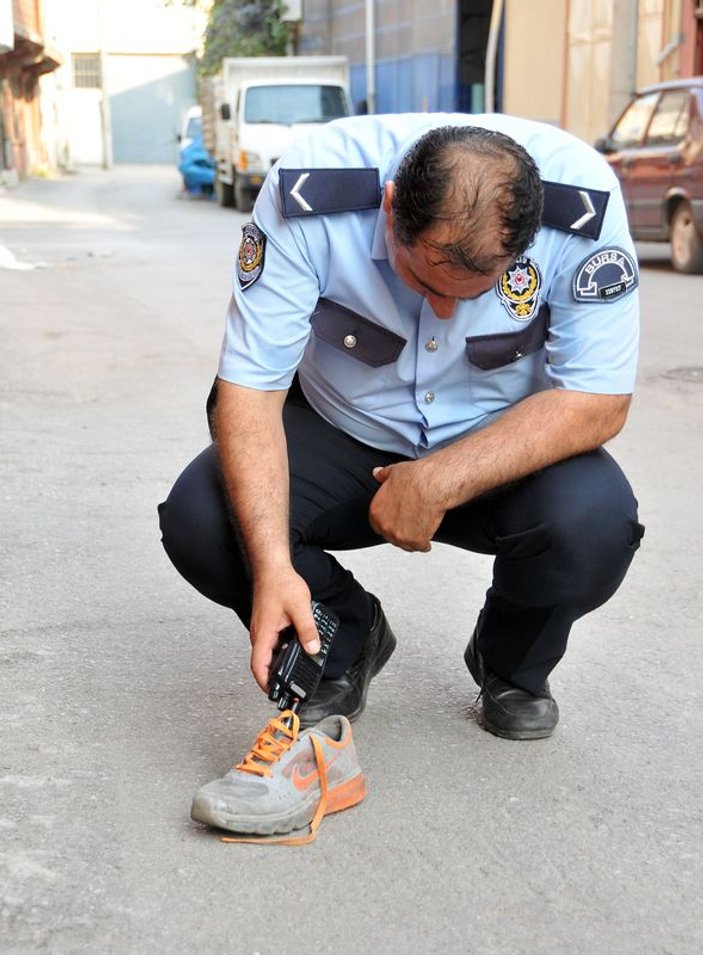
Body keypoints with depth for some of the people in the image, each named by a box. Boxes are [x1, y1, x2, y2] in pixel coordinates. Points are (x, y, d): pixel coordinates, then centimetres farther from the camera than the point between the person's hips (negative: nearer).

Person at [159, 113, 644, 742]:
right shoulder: (309, 193, -27)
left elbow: (598, 402, -22)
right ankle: (349, 639, 8)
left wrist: (439, 483, -32)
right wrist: (271, 565, -36)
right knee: (198, 519, -24)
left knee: (594, 522, -32)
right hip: (339, 433, 1)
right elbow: (250, 387, -25)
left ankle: (513, 667, 5)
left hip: (504, 446, 0)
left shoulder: (583, 203, -27)